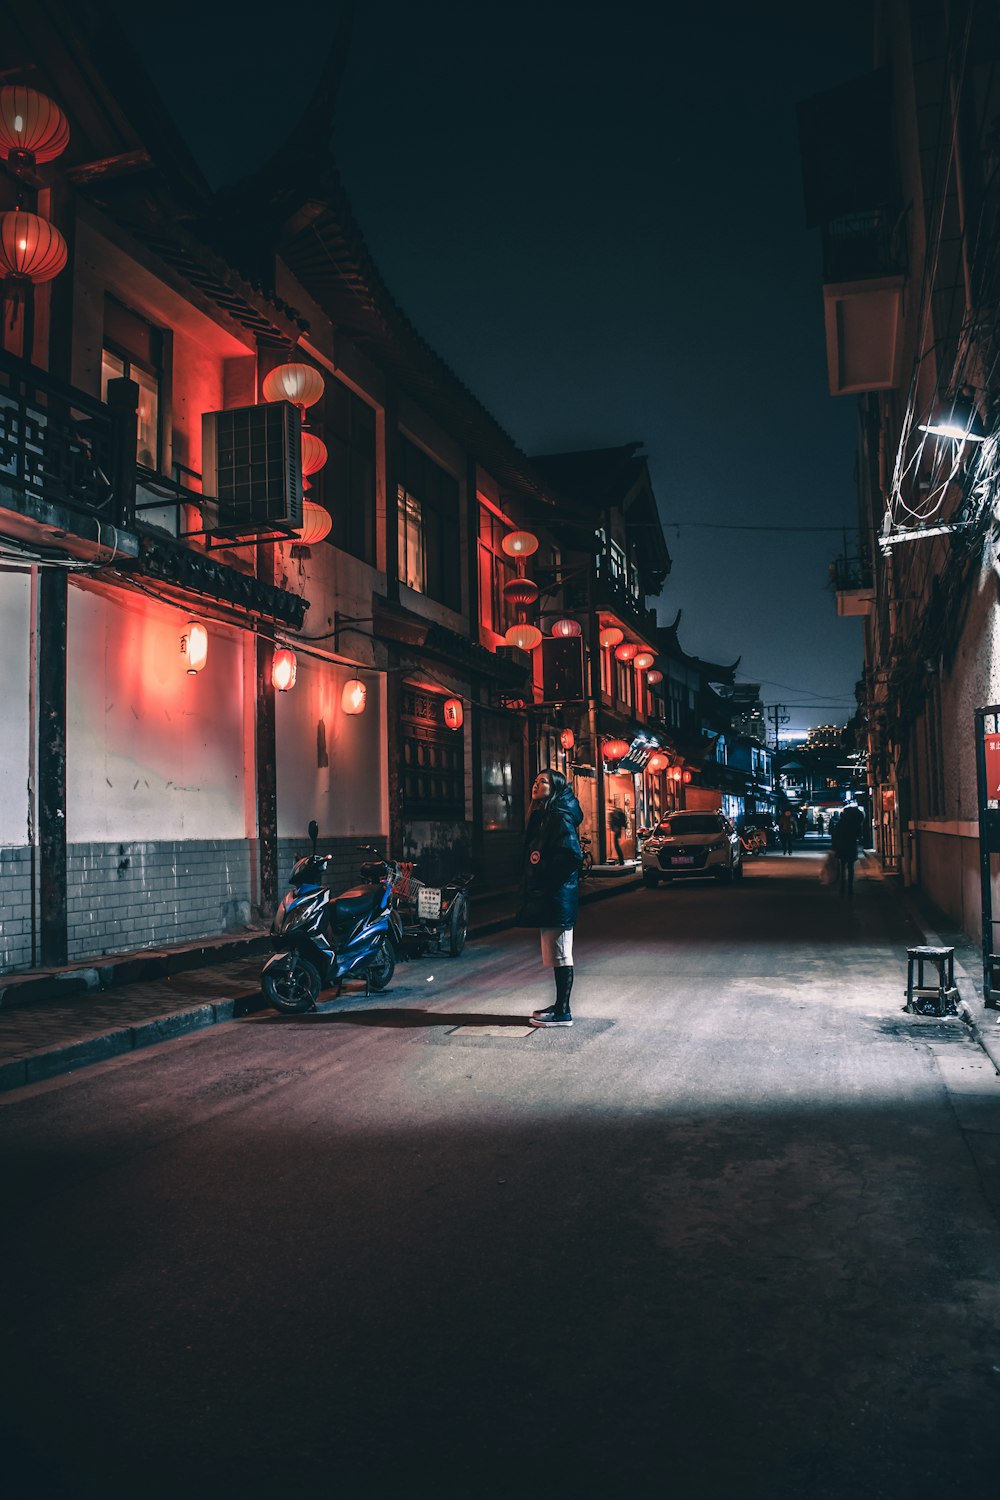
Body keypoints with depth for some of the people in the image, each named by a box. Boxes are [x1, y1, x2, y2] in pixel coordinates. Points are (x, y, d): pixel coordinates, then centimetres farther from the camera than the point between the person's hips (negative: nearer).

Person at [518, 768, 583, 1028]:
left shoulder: (560, 818, -13)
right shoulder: (541, 817, 17)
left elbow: (571, 856, -23)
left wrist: (543, 871, -15)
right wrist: (530, 893, 13)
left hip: (557, 899, -10)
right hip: (545, 899, 10)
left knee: (559, 956, -4)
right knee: (556, 957, 15)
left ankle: (562, 1013, 1)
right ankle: (560, 1005, 24)